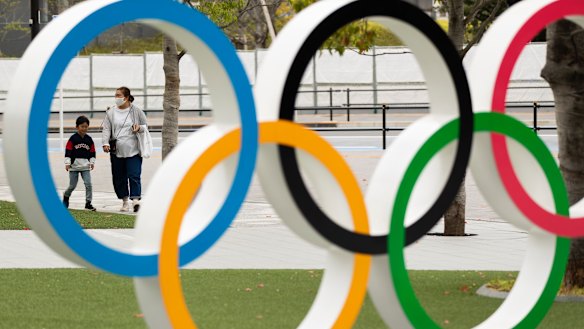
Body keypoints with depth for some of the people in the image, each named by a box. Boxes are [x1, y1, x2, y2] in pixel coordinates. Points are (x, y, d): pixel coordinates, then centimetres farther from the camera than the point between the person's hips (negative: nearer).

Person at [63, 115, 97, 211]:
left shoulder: (89, 139, 5)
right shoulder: (73, 139, -6)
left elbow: (92, 152, 11)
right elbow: (68, 151, -7)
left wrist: (92, 162, 2)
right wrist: (67, 163, -11)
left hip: (85, 166, 3)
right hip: (74, 166, -3)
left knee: (88, 184, -9)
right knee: (72, 185, 5)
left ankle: (88, 203, -2)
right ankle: (66, 196, 34)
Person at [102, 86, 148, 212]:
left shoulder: (136, 111, 2)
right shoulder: (111, 112, 5)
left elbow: (146, 126, 12)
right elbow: (106, 129, 2)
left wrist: (139, 128, -11)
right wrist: (105, 143, -13)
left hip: (133, 150, -3)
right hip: (116, 151, 3)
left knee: (134, 175, -14)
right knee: (118, 177, 5)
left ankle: (135, 199, -19)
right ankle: (124, 202, 16)